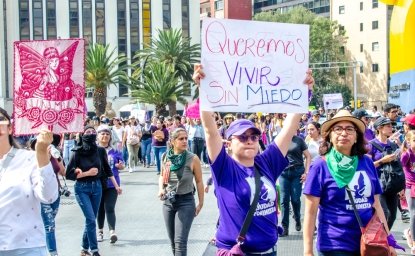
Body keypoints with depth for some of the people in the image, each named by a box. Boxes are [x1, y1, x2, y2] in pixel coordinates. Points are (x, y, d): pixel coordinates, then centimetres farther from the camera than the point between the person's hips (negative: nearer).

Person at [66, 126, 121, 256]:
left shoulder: (100, 151, -2)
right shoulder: (78, 153, -12)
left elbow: (107, 169, 11)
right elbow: (69, 174, -10)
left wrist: (116, 185, 11)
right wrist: (87, 173, -16)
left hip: (97, 187, 4)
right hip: (82, 188, -4)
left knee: (90, 219, 11)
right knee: (91, 219, -11)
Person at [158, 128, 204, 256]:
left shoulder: (193, 158, -12)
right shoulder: (166, 157, -2)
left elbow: (199, 181, -3)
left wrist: (201, 203, -1)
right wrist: (161, 189, -4)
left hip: (186, 202, -4)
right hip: (168, 202, 5)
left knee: (180, 241, -11)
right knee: (173, 241, 15)